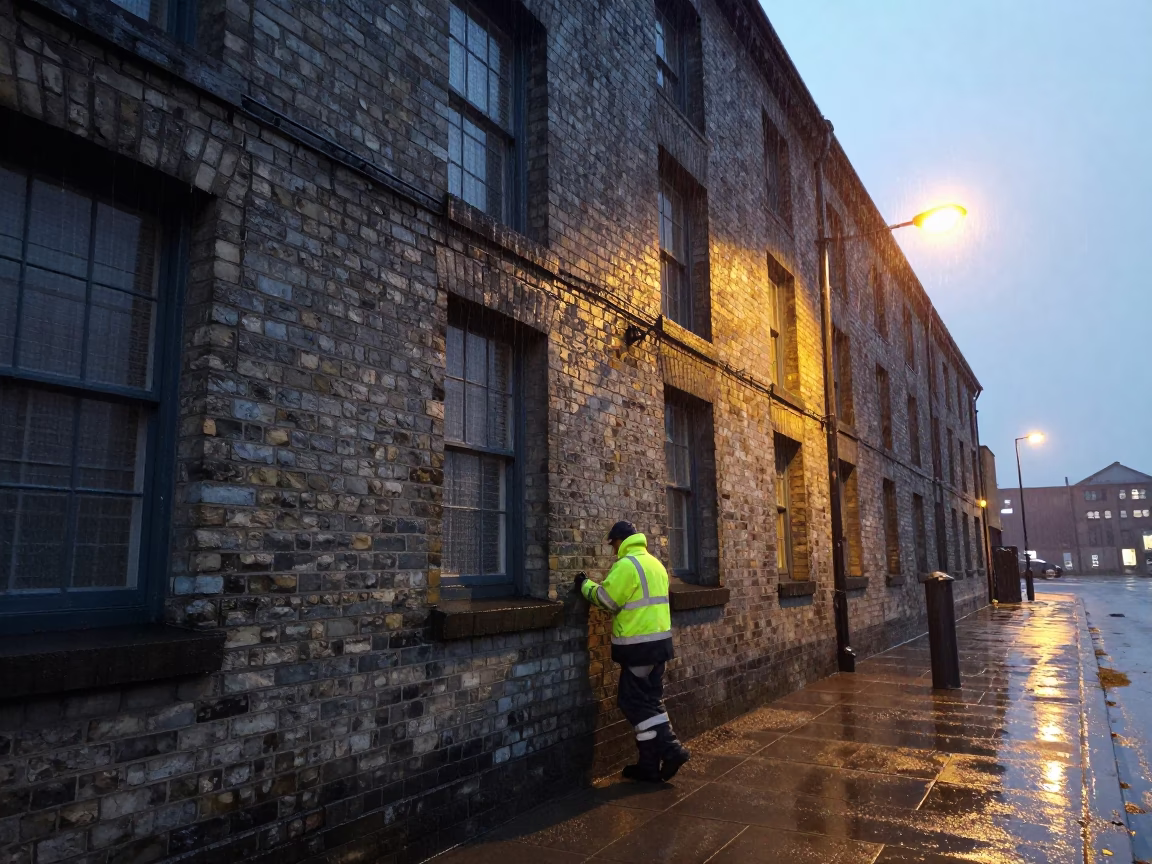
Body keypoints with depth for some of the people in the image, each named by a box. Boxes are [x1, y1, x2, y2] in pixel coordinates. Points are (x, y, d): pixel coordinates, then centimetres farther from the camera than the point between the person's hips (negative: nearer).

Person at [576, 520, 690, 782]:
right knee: (650, 700, 13)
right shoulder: (654, 563, 14)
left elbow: (606, 599, -14)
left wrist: (585, 585, 2)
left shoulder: (626, 564, -15)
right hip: (659, 639, 9)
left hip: (639, 644, -9)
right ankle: (650, 763, 15)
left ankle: (670, 750, -3)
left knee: (635, 702, 1)